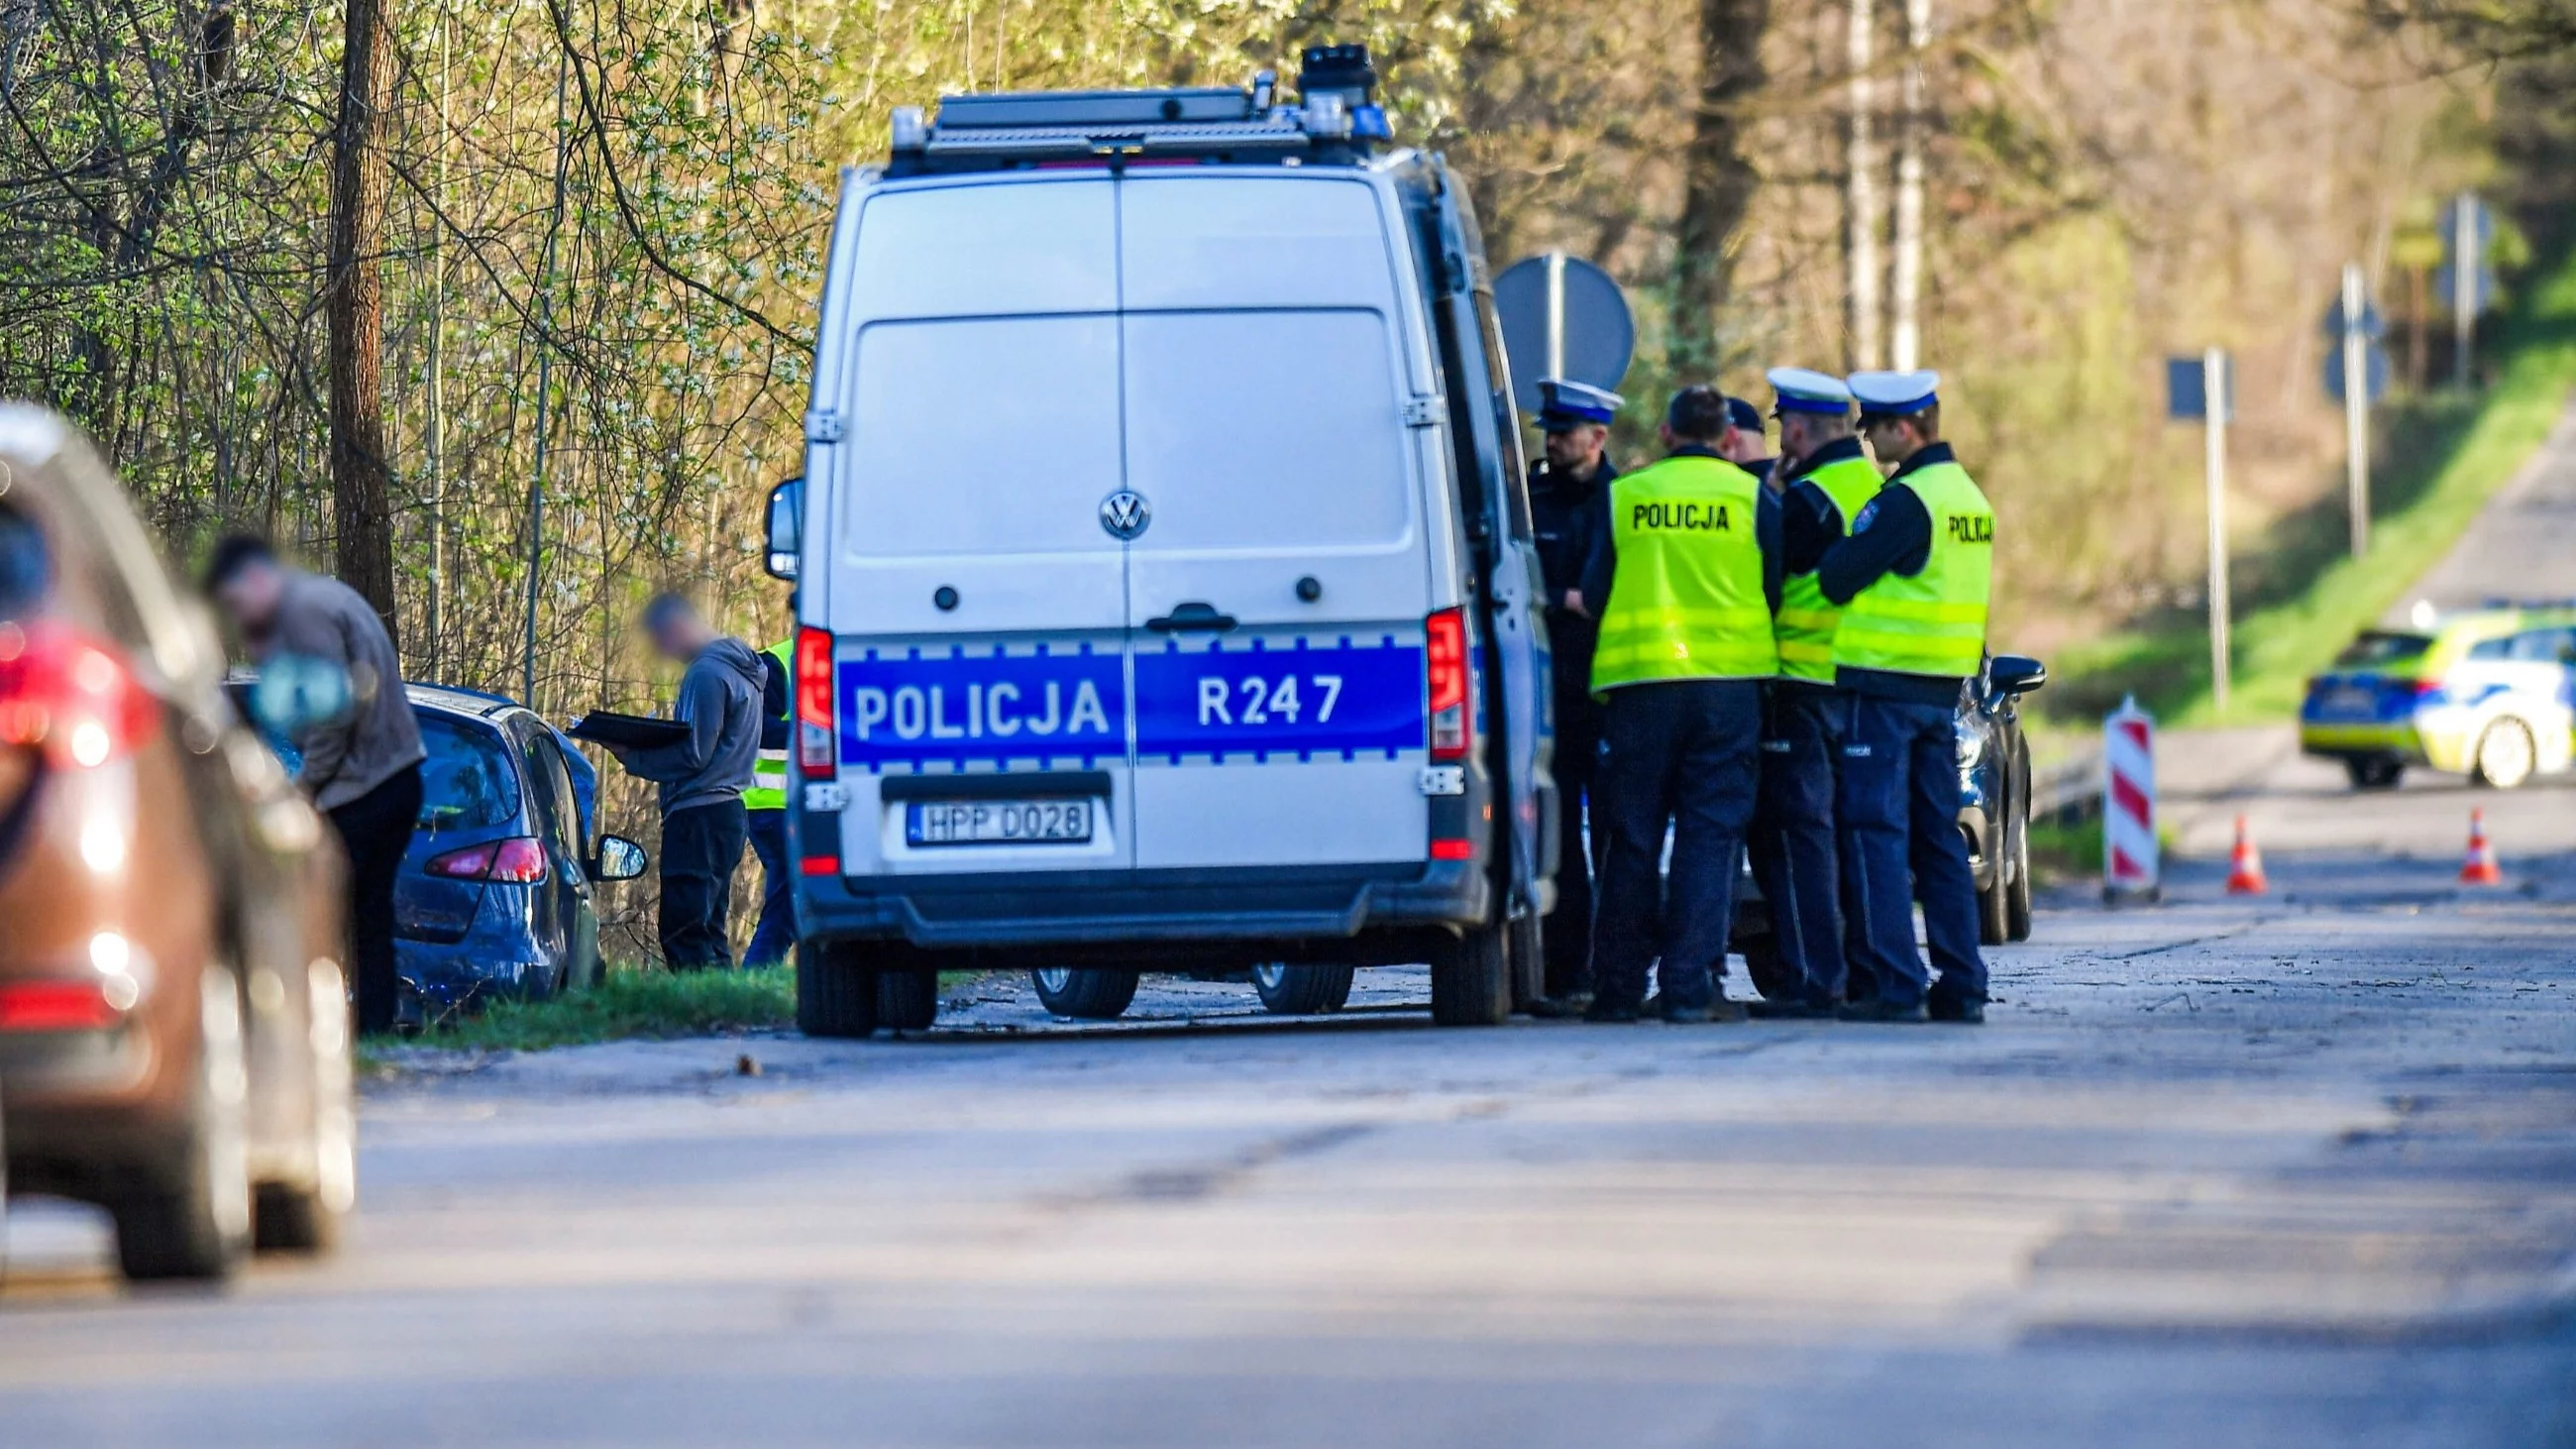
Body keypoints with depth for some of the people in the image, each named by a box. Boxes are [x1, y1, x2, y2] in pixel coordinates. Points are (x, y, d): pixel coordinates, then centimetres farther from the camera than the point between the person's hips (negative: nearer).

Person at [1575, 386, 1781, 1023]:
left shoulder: (1624, 496, 5)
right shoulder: (1752, 497, 2)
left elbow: (1593, 595, 7)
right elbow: (1775, 593, 6)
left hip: (1639, 682, 1)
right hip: (1729, 683, -1)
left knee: (1632, 839, 7)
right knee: (1710, 835, 0)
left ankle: (1618, 987, 9)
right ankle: (1692, 986, -8)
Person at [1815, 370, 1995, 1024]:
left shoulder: (1904, 501, -15)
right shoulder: (1969, 496, 14)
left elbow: (1836, 577, -18)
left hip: (1884, 685, -8)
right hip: (1944, 684, 8)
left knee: (1877, 831, -6)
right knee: (1939, 837, 11)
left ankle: (1894, 985, -11)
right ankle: (1961, 986, 10)